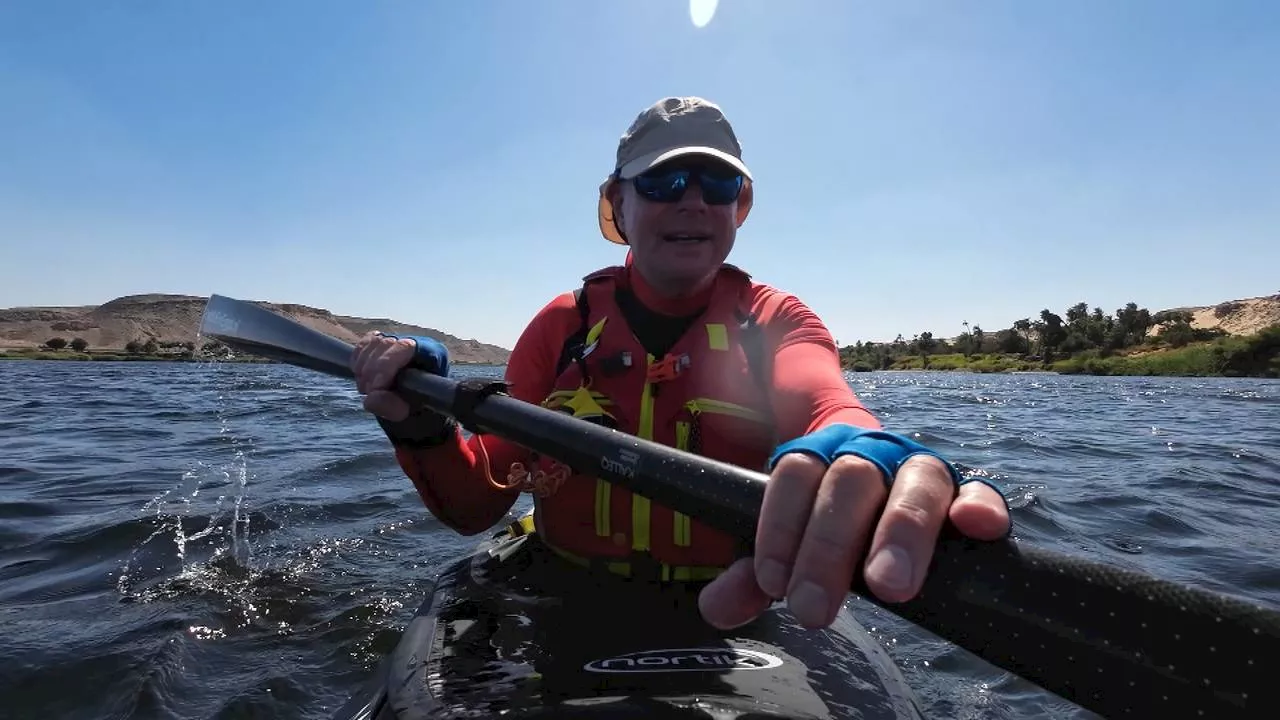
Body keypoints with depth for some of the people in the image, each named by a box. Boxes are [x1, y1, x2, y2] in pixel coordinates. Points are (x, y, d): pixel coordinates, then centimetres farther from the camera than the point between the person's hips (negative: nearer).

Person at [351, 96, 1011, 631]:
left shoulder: (774, 321, -1)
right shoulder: (563, 323, 1)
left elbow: (822, 402, -25)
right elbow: (474, 506, 1)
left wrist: (860, 457, -48)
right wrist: (421, 429, -19)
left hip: (729, 613, 0)